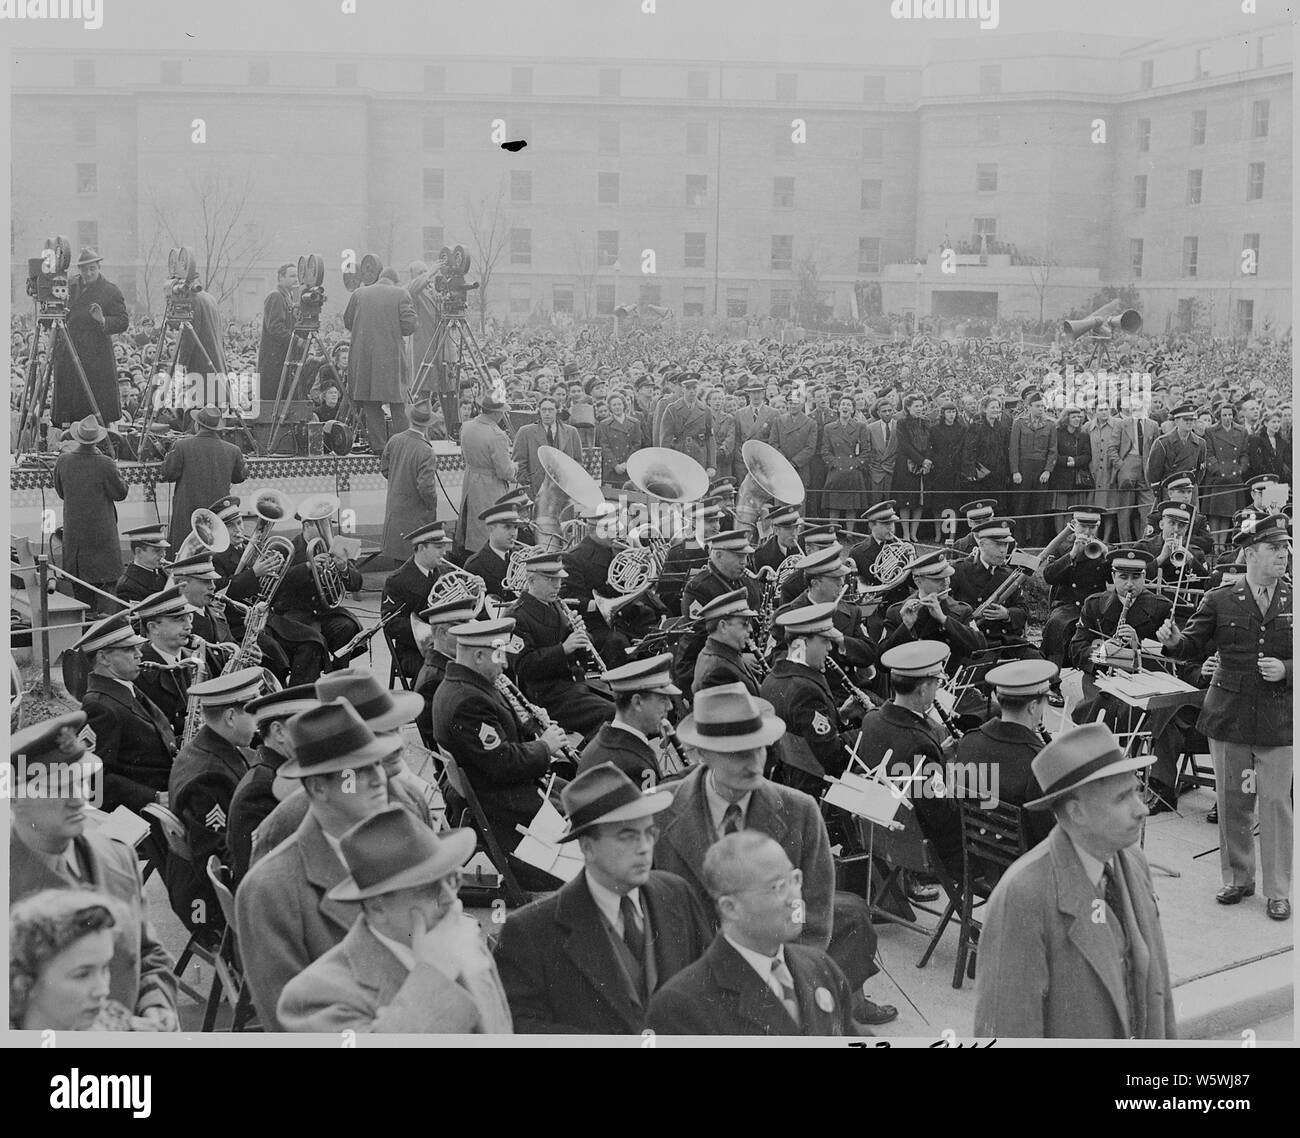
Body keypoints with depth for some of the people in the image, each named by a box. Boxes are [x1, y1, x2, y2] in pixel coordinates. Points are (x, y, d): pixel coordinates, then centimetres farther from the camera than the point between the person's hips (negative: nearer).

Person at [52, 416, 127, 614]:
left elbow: (60, 492, 6)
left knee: (78, 577, 15)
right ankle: (105, 613, 0)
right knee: (107, 576, 5)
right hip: (101, 529, -4)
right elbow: (120, 493, -10)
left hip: (73, 529, 4)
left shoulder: (63, 461, -7)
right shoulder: (105, 465, -20)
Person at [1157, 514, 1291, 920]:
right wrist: (1174, 640, -16)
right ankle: (1238, 878, 26)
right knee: (1231, 802, 9)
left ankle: (1277, 891, 12)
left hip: (1277, 720, -1)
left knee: (1276, 803, 0)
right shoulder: (1221, 600, 2)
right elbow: (1195, 646, 5)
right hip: (1228, 715, 1)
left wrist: (1286, 670, -14)